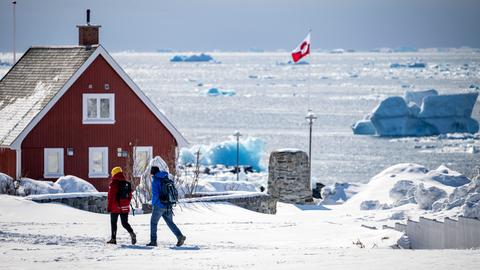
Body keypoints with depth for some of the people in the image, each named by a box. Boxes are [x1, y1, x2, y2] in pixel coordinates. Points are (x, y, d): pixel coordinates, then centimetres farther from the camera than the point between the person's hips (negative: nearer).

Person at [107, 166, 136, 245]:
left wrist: (109, 206, -7)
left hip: (115, 207, -5)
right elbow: (129, 196, 13)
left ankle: (113, 239, 11)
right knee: (125, 223, 9)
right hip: (125, 208, 5)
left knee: (113, 222, 9)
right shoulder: (127, 183, 8)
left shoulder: (113, 183, -11)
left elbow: (111, 196, -13)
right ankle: (132, 233, -16)